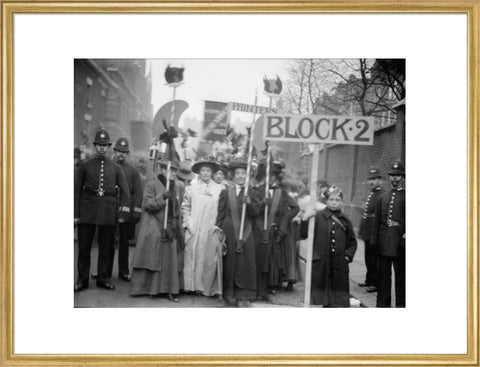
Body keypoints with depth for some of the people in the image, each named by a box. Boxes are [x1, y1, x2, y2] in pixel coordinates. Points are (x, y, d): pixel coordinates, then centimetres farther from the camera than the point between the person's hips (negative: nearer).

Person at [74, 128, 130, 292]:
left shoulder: (116, 168, 9)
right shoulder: (85, 166, 7)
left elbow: (125, 191, 5)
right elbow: (77, 191, 6)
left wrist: (124, 211, -6)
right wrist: (75, 214, 0)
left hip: (108, 211, 1)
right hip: (88, 209, 0)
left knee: (105, 246, 6)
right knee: (84, 246, 2)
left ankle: (103, 278, 16)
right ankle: (82, 279, 11)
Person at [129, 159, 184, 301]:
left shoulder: (174, 187, 16)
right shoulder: (152, 185, -3)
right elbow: (147, 204, -11)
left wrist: (178, 228, 17)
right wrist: (162, 197, -23)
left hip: (169, 229, 5)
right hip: (154, 229, -5)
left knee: (170, 260, 2)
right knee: (153, 259, -3)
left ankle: (169, 289, 5)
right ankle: (150, 288, 4)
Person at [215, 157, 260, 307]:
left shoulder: (252, 193, 7)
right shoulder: (226, 192, 5)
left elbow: (255, 214, -1)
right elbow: (220, 213, 5)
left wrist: (249, 203, -18)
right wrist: (218, 229, -1)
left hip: (245, 233, 1)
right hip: (228, 231, 0)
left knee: (244, 264, 1)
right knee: (228, 264, 3)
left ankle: (242, 297, 8)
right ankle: (227, 296, 12)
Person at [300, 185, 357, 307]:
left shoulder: (345, 221, 7)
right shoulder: (318, 217, -2)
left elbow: (352, 242, 17)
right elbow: (304, 235, -6)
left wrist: (348, 256, 4)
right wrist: (305, 219, -19)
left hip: (339, 266, 2)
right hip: (321, 264, -2)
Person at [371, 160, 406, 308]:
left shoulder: (406, 197, 0)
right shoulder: (383, 198, 13)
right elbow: (377, 221, 13)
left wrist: (405, 236, -16)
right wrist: (374, 240, 6)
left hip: (400, 243, -4)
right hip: (384, 244, 4)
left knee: (401, 276, 3)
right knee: (383, 275, 8)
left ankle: (400, 304, 10)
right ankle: (382, 304, 15)